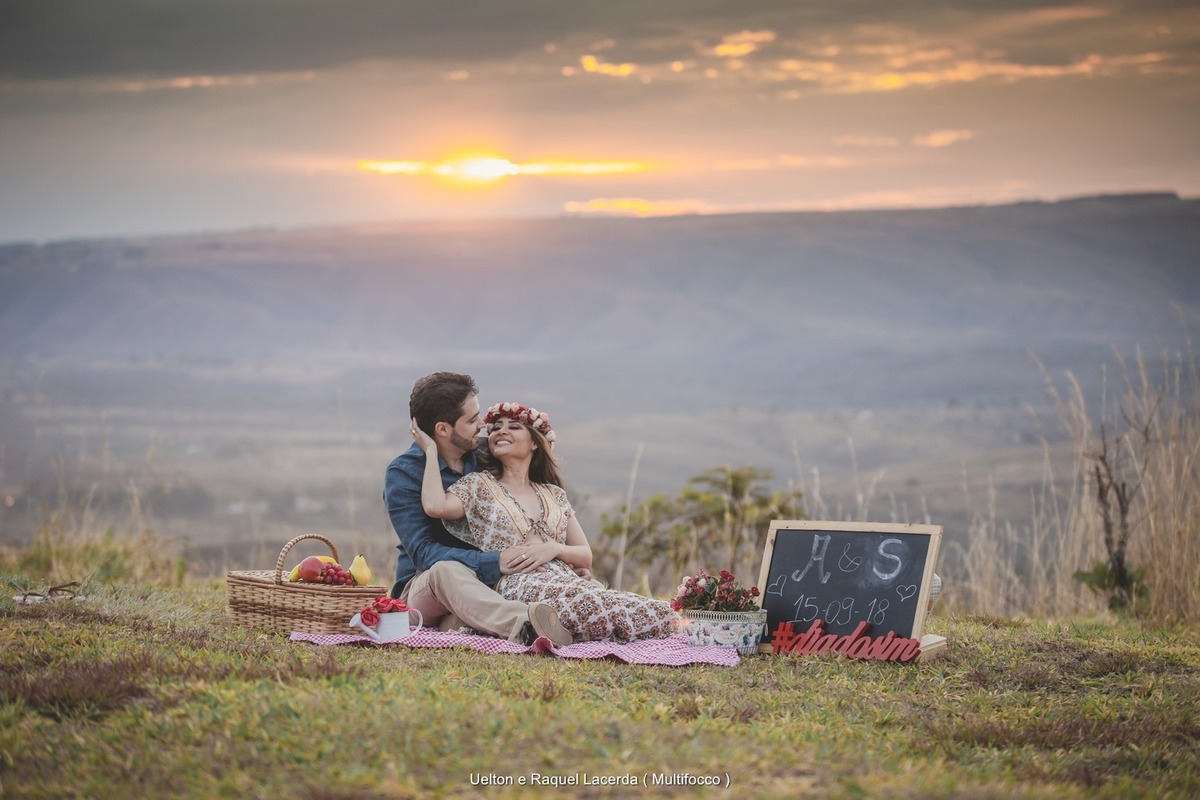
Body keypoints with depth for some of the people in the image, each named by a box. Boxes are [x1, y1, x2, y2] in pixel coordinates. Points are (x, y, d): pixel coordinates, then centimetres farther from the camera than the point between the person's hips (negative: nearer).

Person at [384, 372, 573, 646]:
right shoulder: (403, 472, -8)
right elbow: (423, 553, -20)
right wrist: (494, 563, -30)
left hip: (487, 588, 5)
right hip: (422, 588, -5)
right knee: (447, 571, -41)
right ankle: (526, 625, -66)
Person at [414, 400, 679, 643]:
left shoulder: (554, 495, 26)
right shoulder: (479, 485, 15)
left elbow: (585, 557, 21)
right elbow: (436, 506, -8)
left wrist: (553, 548, -1)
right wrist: (431, 450, 4)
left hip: (567, 582, 5)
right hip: (518, 587, -5)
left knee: (660, 613, -25)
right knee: (593, 605, -41)